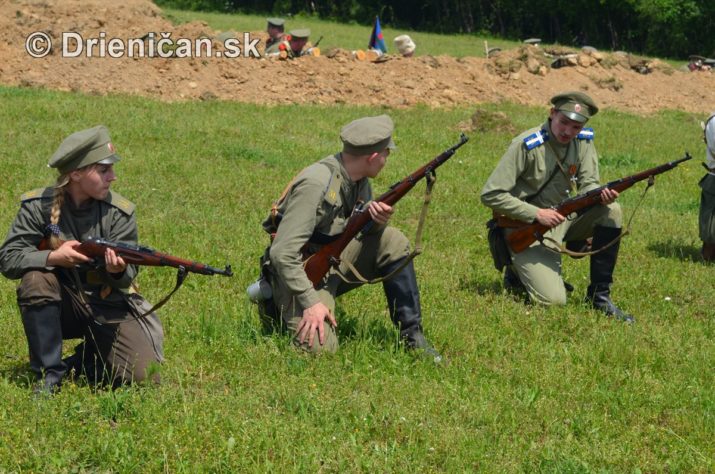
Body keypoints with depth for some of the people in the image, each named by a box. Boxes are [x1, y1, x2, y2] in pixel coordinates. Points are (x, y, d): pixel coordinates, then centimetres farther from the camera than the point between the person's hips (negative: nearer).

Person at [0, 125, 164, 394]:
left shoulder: (119, 213, -8)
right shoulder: (39, 207, -10)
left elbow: (126, 279, -7)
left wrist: (119, 271, -32)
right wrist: (53, 257, -31)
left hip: (108, 308, 1)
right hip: (62, 309, 0)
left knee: (145, 377, -20)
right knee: (35, 279, -33)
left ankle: (88, 358, 14)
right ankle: (49, 374, -17)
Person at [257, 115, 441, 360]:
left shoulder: (359, 179, -1)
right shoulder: (316, 184, -27)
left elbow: (365, 231, 12)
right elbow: (282, 254, -28)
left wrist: (378, 220, -13)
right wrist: (311, 301, -30)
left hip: (335, 262, 8)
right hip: (301, 271, -7)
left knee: (393, 242, -8)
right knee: (320, 347, -24)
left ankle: (411, 333, -1)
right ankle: (280, 309, 8)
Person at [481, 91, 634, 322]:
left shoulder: (583, 141, -1)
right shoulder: (526, 145, -19)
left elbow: (587, 184, -3)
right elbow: (491, 195, -20)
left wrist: (602, 194, -28)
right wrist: (536, 214, -26)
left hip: (564, 220, 6)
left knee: (610, 211, -18)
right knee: (553, 300, -22)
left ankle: (599, 295, -7)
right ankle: (519, 272, 13)